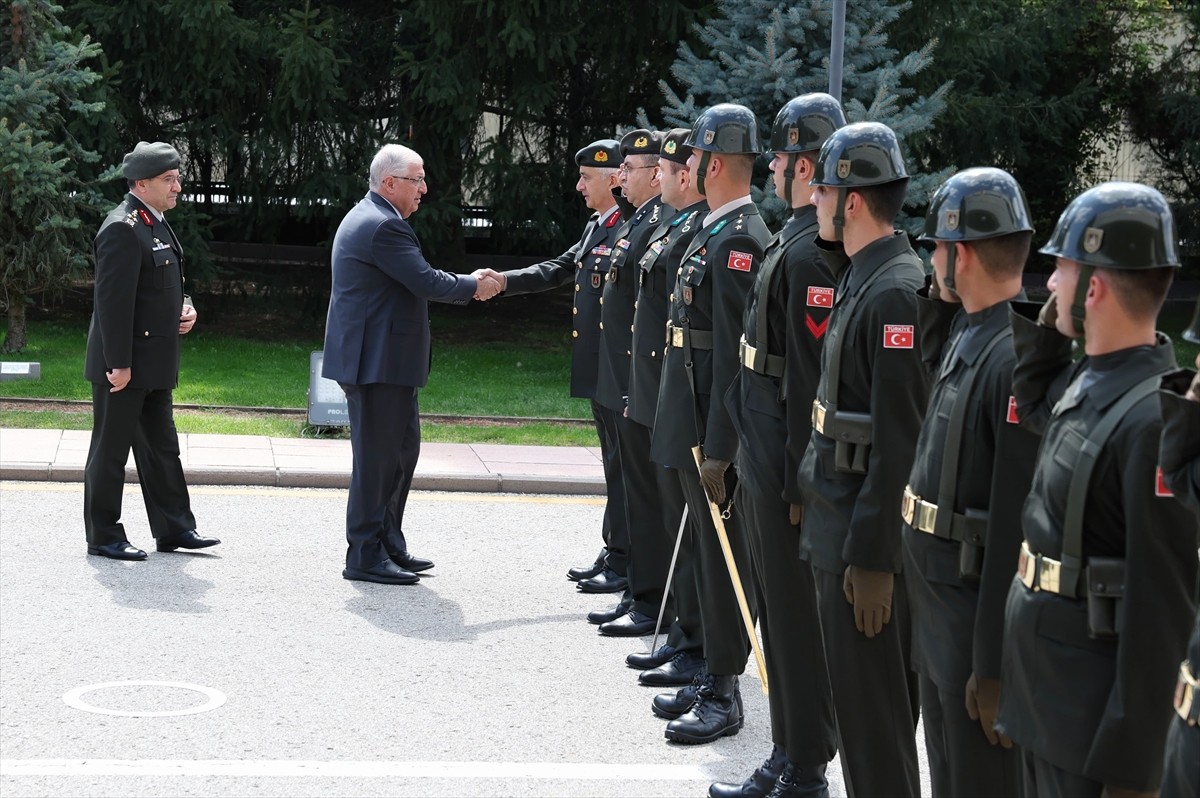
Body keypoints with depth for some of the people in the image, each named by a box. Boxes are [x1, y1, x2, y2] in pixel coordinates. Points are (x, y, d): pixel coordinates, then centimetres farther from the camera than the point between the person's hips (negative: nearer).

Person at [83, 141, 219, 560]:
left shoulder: (156, 224, 14)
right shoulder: (122, 229, -18)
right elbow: (113, 301, -21)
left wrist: (186, 307, 6)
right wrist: (119, 365, -23)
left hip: (155, 364, 10)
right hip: (124, 364, -10)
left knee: (161, 447, 14)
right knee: (111, 448, 0)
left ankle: (174, 528, 21)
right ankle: (103, 536, 8)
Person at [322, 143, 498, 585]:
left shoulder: (368, 218, 16)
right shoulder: (383, 226, -19)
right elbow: (425, 282, -20)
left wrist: (468, 284, 12)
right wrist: (473, 286, -4)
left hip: (382, 359, 11)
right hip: (378, 361, -11)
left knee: (402, 448, 17)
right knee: (377, 456, -4)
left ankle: (389, 545, 25)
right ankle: (365, 556, 2)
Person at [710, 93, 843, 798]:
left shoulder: (812, 252, -19)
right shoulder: (793, 240, 12)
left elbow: (813, 380, -22)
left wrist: (799, 483, -21)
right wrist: (761, 467, 17)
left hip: (789, 468, -10)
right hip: (766, 463, 10)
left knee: (797, 617, -1)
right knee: (780, 613, 17)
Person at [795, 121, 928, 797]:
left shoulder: (895, 293, -19)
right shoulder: (863, 279, 12)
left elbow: (902, 441, -22)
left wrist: (871, 557, -22)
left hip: (867, 538, -10)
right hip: (839, 522, 10)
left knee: (872, 710, -2)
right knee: (858, 697, 17)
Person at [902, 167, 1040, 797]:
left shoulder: (1018, 357, -24)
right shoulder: (966, 334, 4)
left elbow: (1020, 529, -26)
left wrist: (996, 666, -24)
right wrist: (936, 298, 7)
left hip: (982, 621, -9)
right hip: (938, 611, 9)